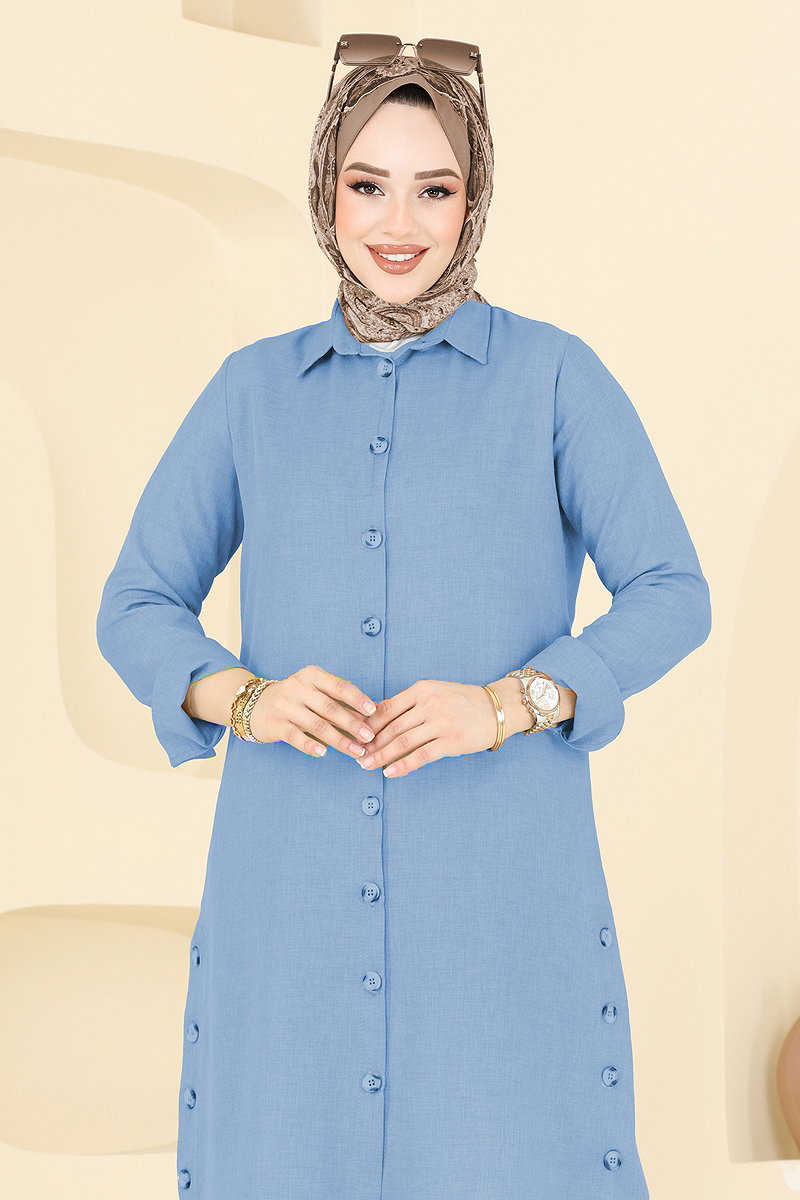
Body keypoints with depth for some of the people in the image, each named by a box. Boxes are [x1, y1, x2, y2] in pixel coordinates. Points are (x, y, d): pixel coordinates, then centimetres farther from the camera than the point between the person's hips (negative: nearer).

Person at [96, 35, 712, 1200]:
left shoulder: (554, 373, 3)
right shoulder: (254, 389, 10)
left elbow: (671, 597, 0)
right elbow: (137, 607, 10)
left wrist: (509, 702, -16)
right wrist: (245, 699, -11)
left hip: (505, 884, -2)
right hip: (293, 881, 2)